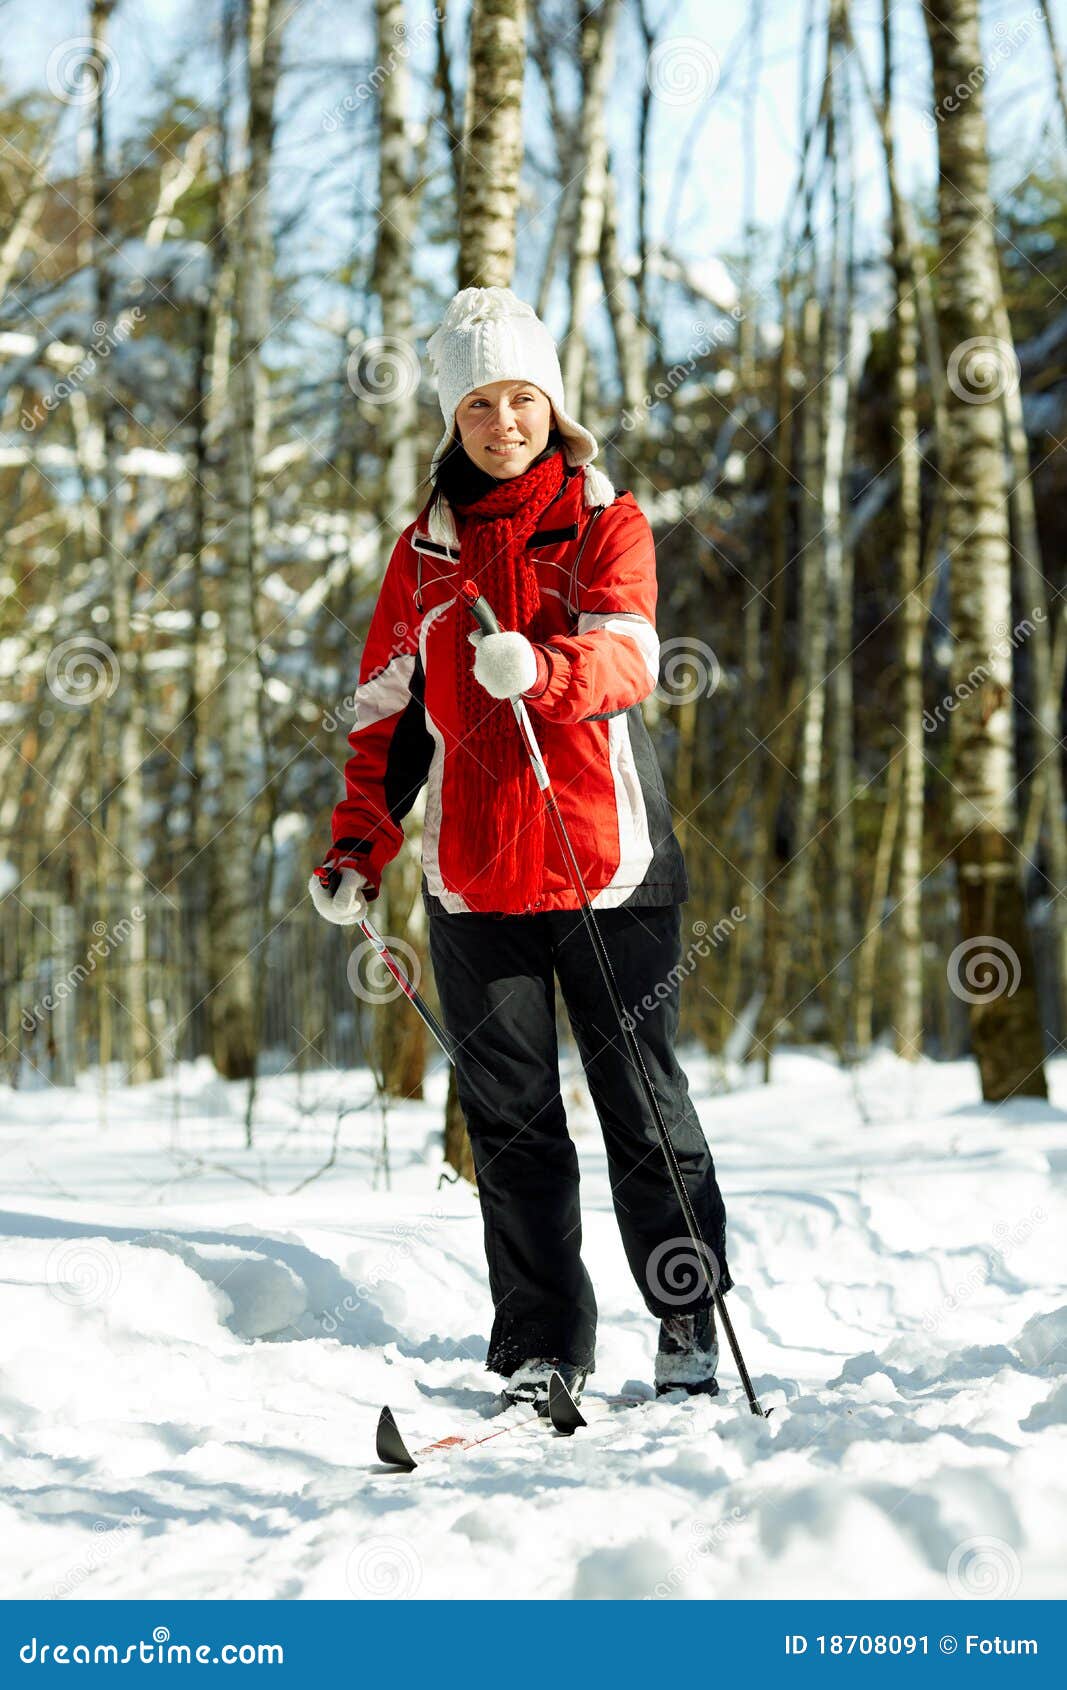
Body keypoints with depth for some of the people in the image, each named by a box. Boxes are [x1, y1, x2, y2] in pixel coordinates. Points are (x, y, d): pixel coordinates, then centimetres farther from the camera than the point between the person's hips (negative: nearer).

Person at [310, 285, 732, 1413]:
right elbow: (387, 713, 15)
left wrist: (538, 668, -36)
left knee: (643, 1103, 1)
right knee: (511, 1121, 4)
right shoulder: (424, 551, 13)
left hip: (607, 856, -2)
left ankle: (688, 1326, 14)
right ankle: (543, 1349, 12)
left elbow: (626, 655, -14)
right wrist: (357, 849, 2)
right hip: (473, 874, 3)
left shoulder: (607, 524, 4)